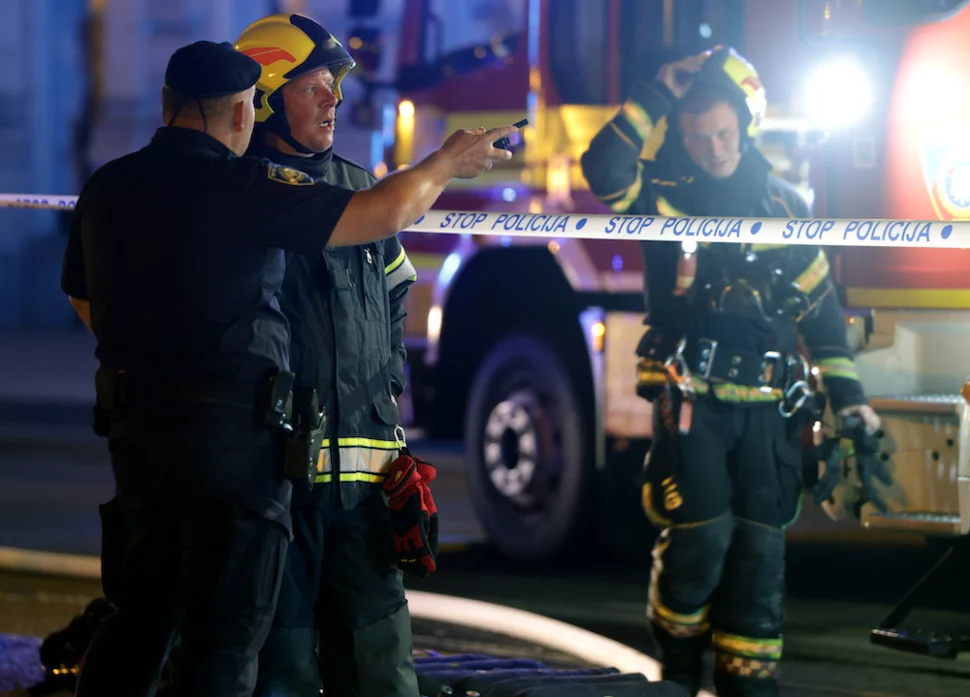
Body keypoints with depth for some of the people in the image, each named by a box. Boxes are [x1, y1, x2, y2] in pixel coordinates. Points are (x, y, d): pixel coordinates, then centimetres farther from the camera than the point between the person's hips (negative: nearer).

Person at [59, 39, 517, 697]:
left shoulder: (106, 189, 7)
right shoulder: (242, 186, -14)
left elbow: (84, 300, 21)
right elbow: (384, 214, -13)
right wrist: (447, 162, 5)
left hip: (133, 423, 7)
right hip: (235, 426, -6)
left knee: (138, 618, 15)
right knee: (225, 633, 0)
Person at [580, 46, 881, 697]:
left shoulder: (782, 205, 11)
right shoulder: (664, 198, 3)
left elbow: (820, 305, 15)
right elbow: (604, 170, -19)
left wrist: (847, 394, 9)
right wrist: (659, 94, -15)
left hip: (768, 409, 3)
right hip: (691, 401, -3)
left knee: (760, 552, 1)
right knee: (699, 539, -13)